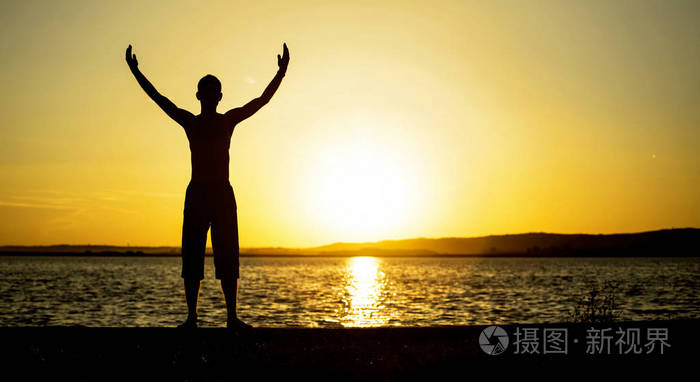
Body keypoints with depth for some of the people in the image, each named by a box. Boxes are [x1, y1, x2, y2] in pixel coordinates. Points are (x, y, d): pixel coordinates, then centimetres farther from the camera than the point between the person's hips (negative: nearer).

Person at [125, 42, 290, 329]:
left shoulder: (229, 120, 9)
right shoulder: (189, 122, 10)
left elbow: (262, 100, 5)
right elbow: (159, 99, 6)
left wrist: (281, 73, -3)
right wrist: (136, 73, 2)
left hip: (223, 193, 0)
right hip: (196, 192, 0)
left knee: (228, 258, -2)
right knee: (192, 257, -3)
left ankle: (232, 317, 0)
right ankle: (191, 316, 0)